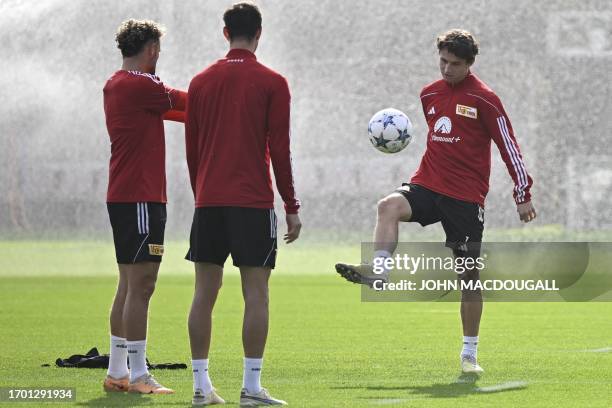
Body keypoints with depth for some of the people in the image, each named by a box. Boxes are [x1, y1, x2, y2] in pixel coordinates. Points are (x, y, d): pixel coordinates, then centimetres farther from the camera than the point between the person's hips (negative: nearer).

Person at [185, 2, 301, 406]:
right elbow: (280, 150, -5)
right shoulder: (272, 83, -3)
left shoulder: (201, 82, 9)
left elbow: (192, 149, 11)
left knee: (205, 293, 6)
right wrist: (292, 207, 1)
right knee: (256, 293, -2)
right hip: (253, 202, -4)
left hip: (208, 202, 4)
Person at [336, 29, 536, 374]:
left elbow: (509, 146, -2)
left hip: (466, 197, -4)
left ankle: (470, 354, 10)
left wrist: (524, 194, -1)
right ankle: (378, 271, -44)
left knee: (470, 272, 1)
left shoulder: (484, 99, -6)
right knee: (390, 206, -29)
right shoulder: (430, 94, 11)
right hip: (428, 186, 4)